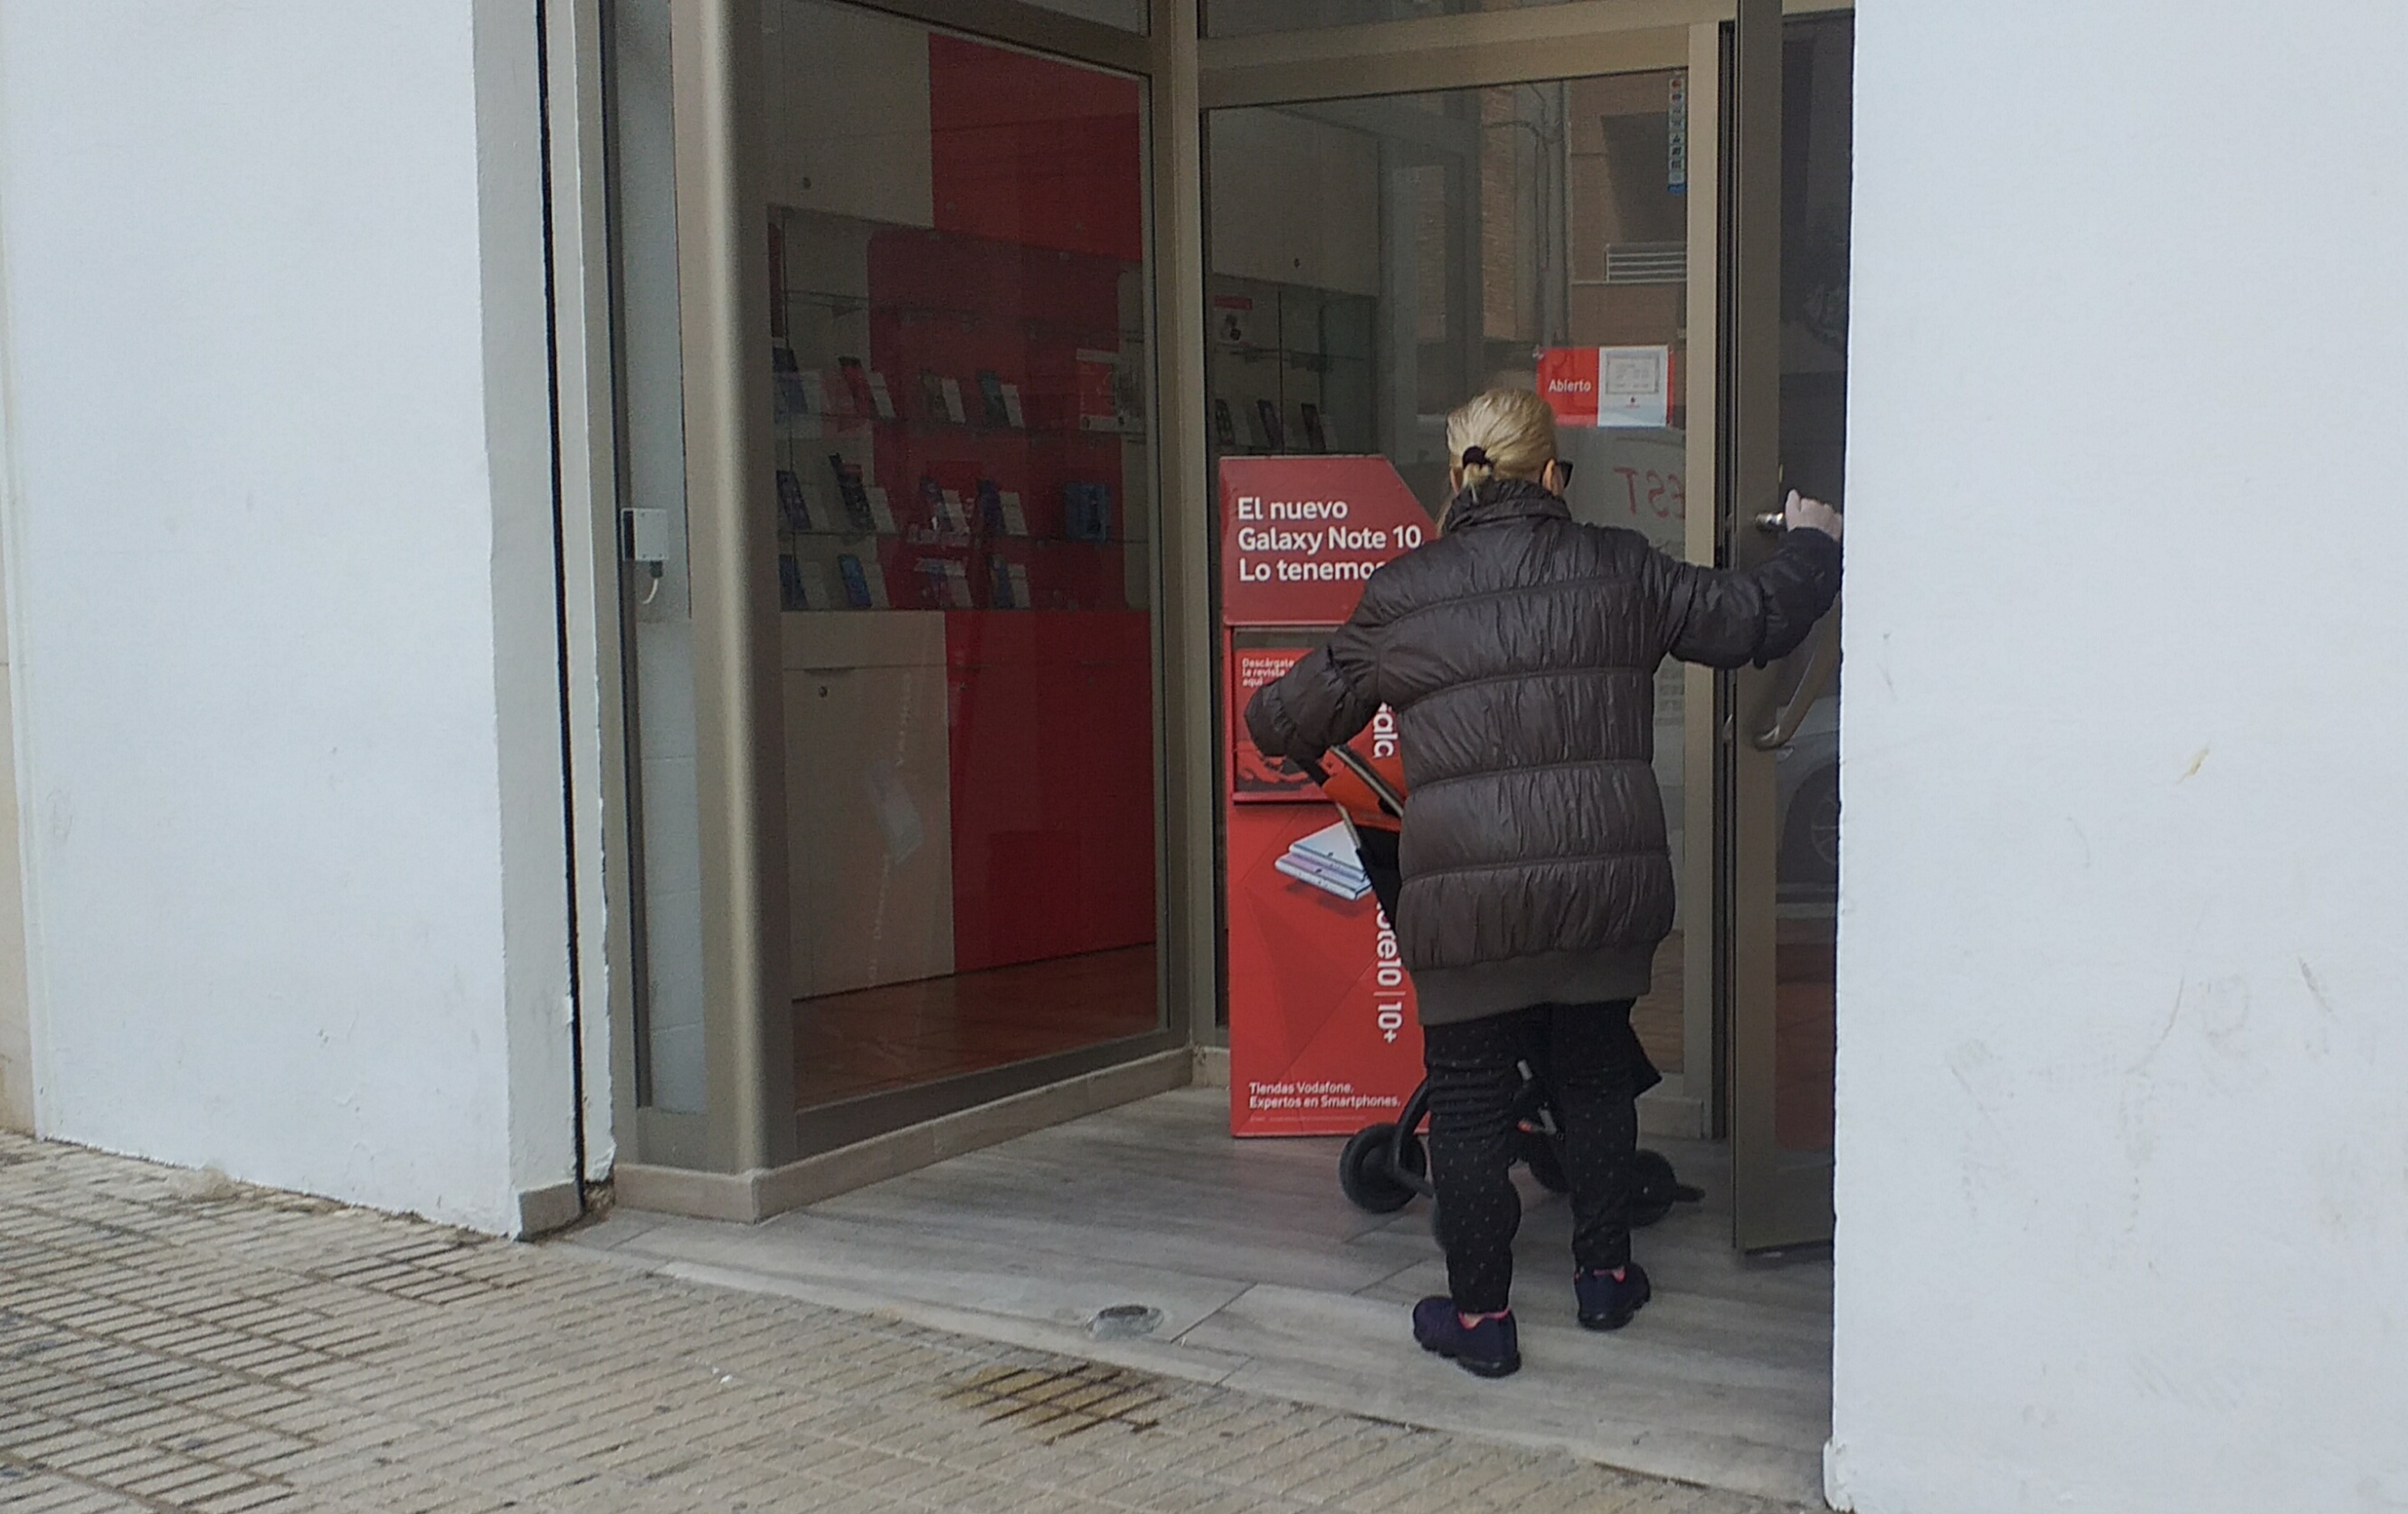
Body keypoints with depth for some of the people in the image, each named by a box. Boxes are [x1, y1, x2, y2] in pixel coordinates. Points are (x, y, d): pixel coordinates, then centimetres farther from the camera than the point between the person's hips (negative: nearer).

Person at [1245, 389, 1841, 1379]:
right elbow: (1753, 618, 12)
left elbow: (1304, 713, 11)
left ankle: (1479, 1315, 15)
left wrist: (1270, 724, 35)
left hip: (1469, 900, -2)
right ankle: (1605, 1276, 33)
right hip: (1606, 887, 2)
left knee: (1469, 1099, 9)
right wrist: (1810, 546, 33)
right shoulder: (1620, 571, 3)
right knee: (1596, 1076, 21)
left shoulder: (1400, 598, 0)